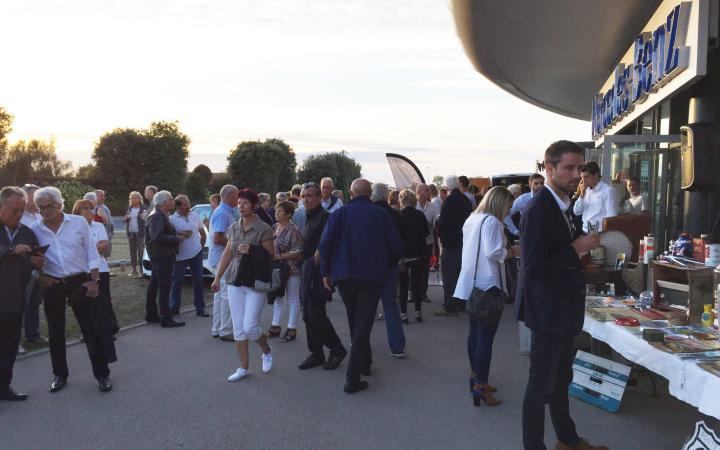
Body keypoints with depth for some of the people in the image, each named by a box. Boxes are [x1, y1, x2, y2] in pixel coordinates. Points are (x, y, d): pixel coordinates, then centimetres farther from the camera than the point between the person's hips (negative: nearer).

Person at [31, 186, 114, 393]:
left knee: (91, 329, -1)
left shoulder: (79, 222, -4)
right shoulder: (35, 230, 1)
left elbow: (91, 253, -2)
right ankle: (60, 375, 27)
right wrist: (38, 276, -8)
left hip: (79, 282, -2)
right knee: (55, 332, 11)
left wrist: (93, 280, -7)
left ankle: (102, 374, 8)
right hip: (51, 285, 2)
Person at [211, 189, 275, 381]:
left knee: (250, 327, -7)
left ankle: (267, 351, 23)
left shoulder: (264, 229, -9)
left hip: (256, 282, -5)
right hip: (235, 282, 5)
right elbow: (227, 254, 13)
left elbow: (271, 256, -7)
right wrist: (217, 277, 13)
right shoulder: (234, 228, 8)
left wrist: (252, 251, -21)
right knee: (238, 327, 6)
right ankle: (244, 368, 18)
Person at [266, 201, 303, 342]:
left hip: (291, 270, -8)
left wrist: (280, 256, -20)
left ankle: (291, 329, 12)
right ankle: (276, 326, 26)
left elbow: (298, 253, -19)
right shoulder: (274, 227, 8)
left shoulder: (292, 230, -16)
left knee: (292, 299, 4)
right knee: (277, 297, 16)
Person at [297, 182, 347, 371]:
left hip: (318, 270, -9)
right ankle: (316, 353, 19)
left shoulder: (324, 217, -12)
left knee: (316, 313, -9)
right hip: (307, 272, 9)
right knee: (308, 315, 10)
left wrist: (313, 263, -13)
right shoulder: (309, 217, 17)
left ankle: (337, 350, 7)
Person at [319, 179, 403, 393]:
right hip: (372, 277, -2)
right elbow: (396, 246, -3)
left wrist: (326, 272, 3)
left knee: (355, 323, 21)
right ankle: (353, 378, -5)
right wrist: (386, 266, 14)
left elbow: (325, 245, -8)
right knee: (363, 325, 0)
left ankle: (364, 363, 35)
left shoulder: (339, 214, 0)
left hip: (344, 276, 2)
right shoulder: (381, 215, -2)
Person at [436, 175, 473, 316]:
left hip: (450, 243, -8)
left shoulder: (449, 201, -18)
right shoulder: (466, 200, 5)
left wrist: (437, 223, 0)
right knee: (461, 273, 18)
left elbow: (442, 223, -20)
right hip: (463, 241, 8)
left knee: (449, 276, -2)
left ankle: (450, 307, -1)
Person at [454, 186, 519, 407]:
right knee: (486, 336, -5)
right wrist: (513, 251, -6)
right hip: (488, 285, -9)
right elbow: (493, 252, -23)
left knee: (475, 331, 17)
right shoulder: (492, 221, -14)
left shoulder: (471, 219, 13)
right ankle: (480, 386, -2)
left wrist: (505, 250, 17)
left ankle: (476, 376, 29)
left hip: (471, 284, 9)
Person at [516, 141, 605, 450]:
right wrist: (576, 248, -21)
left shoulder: (561, 205, 8)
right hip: (548, 312, -10)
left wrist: (582, 245, 2)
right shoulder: (538, 209, -22)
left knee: (561, 380, 24)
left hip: (564, 311, 10)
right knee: (541, 386, 4)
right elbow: (533, 267, -28)